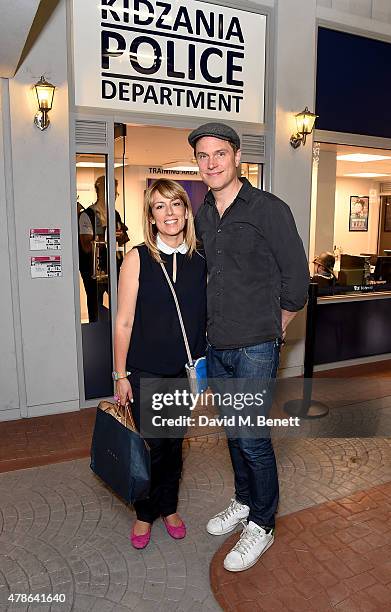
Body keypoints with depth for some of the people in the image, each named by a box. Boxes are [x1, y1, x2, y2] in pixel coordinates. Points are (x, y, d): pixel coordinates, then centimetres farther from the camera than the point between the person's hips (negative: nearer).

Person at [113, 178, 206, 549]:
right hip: (146, 372, -3)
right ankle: (145, 513, 34)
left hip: (183, 371, 3)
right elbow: (124, 322, -8)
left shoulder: (200, 261, 0)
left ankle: (169, 507, 40)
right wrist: (121, 375, -7)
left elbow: (205, 317, 8)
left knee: (175, 442, 17)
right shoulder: (138, 259, -10)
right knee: (152, 445, 8)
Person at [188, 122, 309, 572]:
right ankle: (243, 502, 39)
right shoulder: (201, 217, 7)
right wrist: (216, 327, 14)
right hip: (216, 346, 6)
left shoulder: (269, 209, -11)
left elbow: (297, 278, -7)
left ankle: (261, 525, 23)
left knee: (253, 437, 2)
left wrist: (273, 329, 0)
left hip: (255, 348, -6)